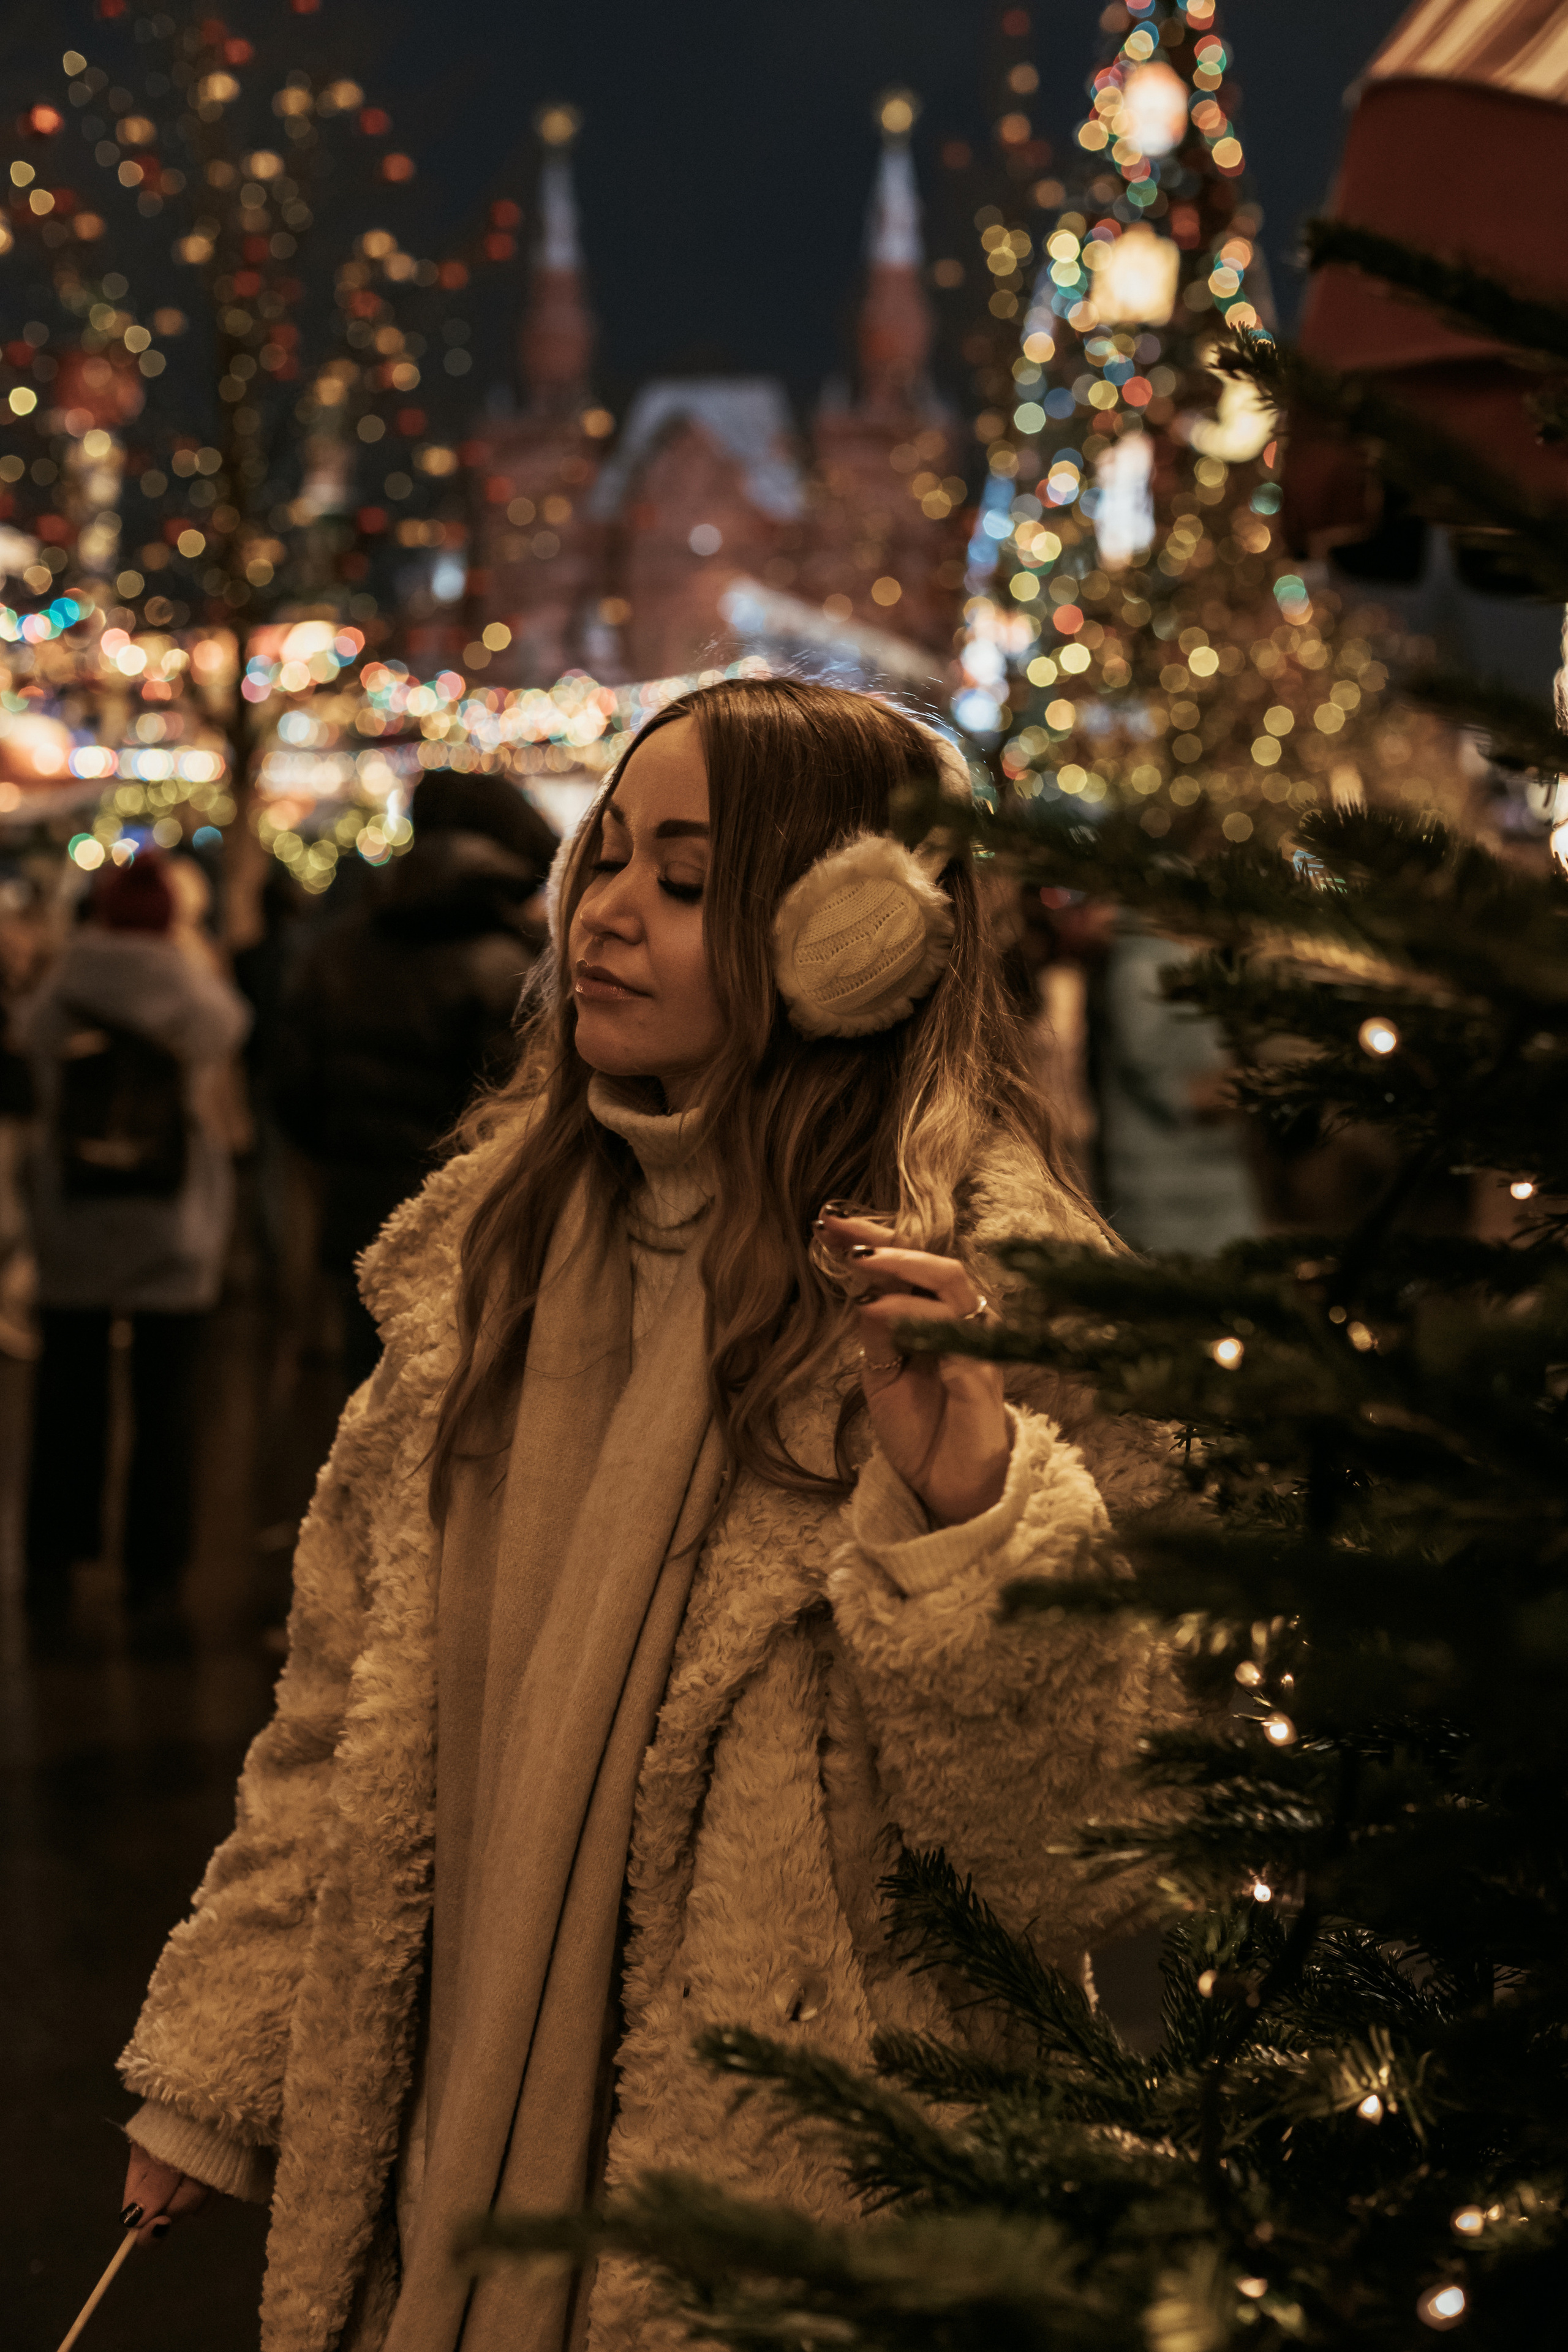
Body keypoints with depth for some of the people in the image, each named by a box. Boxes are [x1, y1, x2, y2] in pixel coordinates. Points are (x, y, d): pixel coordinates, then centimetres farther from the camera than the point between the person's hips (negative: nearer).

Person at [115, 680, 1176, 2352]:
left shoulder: (985, 1295, -14)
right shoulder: (500, 1236, 5)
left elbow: (1083, 1864, -19)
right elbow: (345, 1708, 11)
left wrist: (966, 1507, -32)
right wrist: (215, 2071, 12)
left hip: (778, 2202, -5)